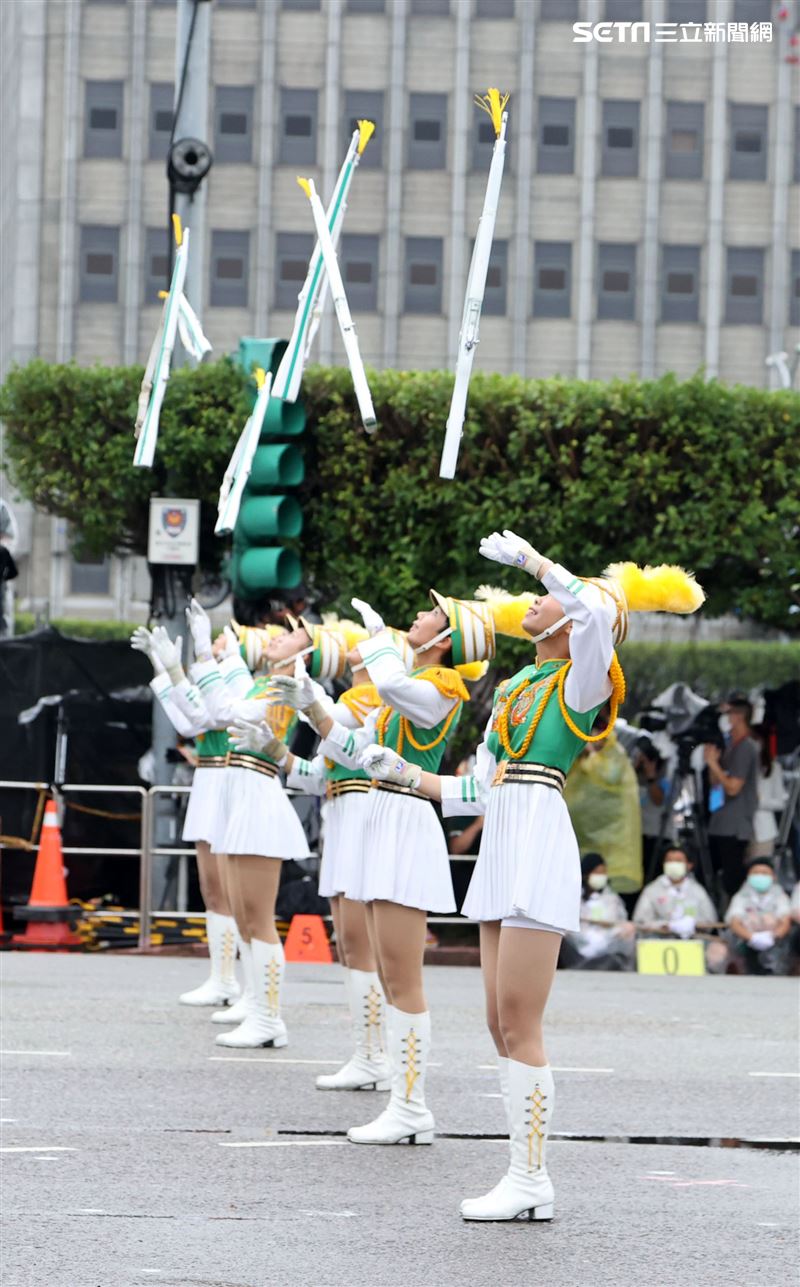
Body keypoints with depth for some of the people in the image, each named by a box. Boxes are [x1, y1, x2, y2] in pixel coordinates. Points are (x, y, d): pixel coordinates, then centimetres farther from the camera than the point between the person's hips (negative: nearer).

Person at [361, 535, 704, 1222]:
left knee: (520, 1026, -9)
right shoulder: (515, 688, 21)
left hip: (538, 845, -9)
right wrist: (404, 772, 21)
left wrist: (532, 558, -15)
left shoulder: (581, 682, -2)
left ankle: (531, 1182, -5)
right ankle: (526, 1173, 12)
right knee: (504, 1026, 8)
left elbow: (599, 610, -24)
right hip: (502, 852, 9)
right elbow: (478, 792, 24)